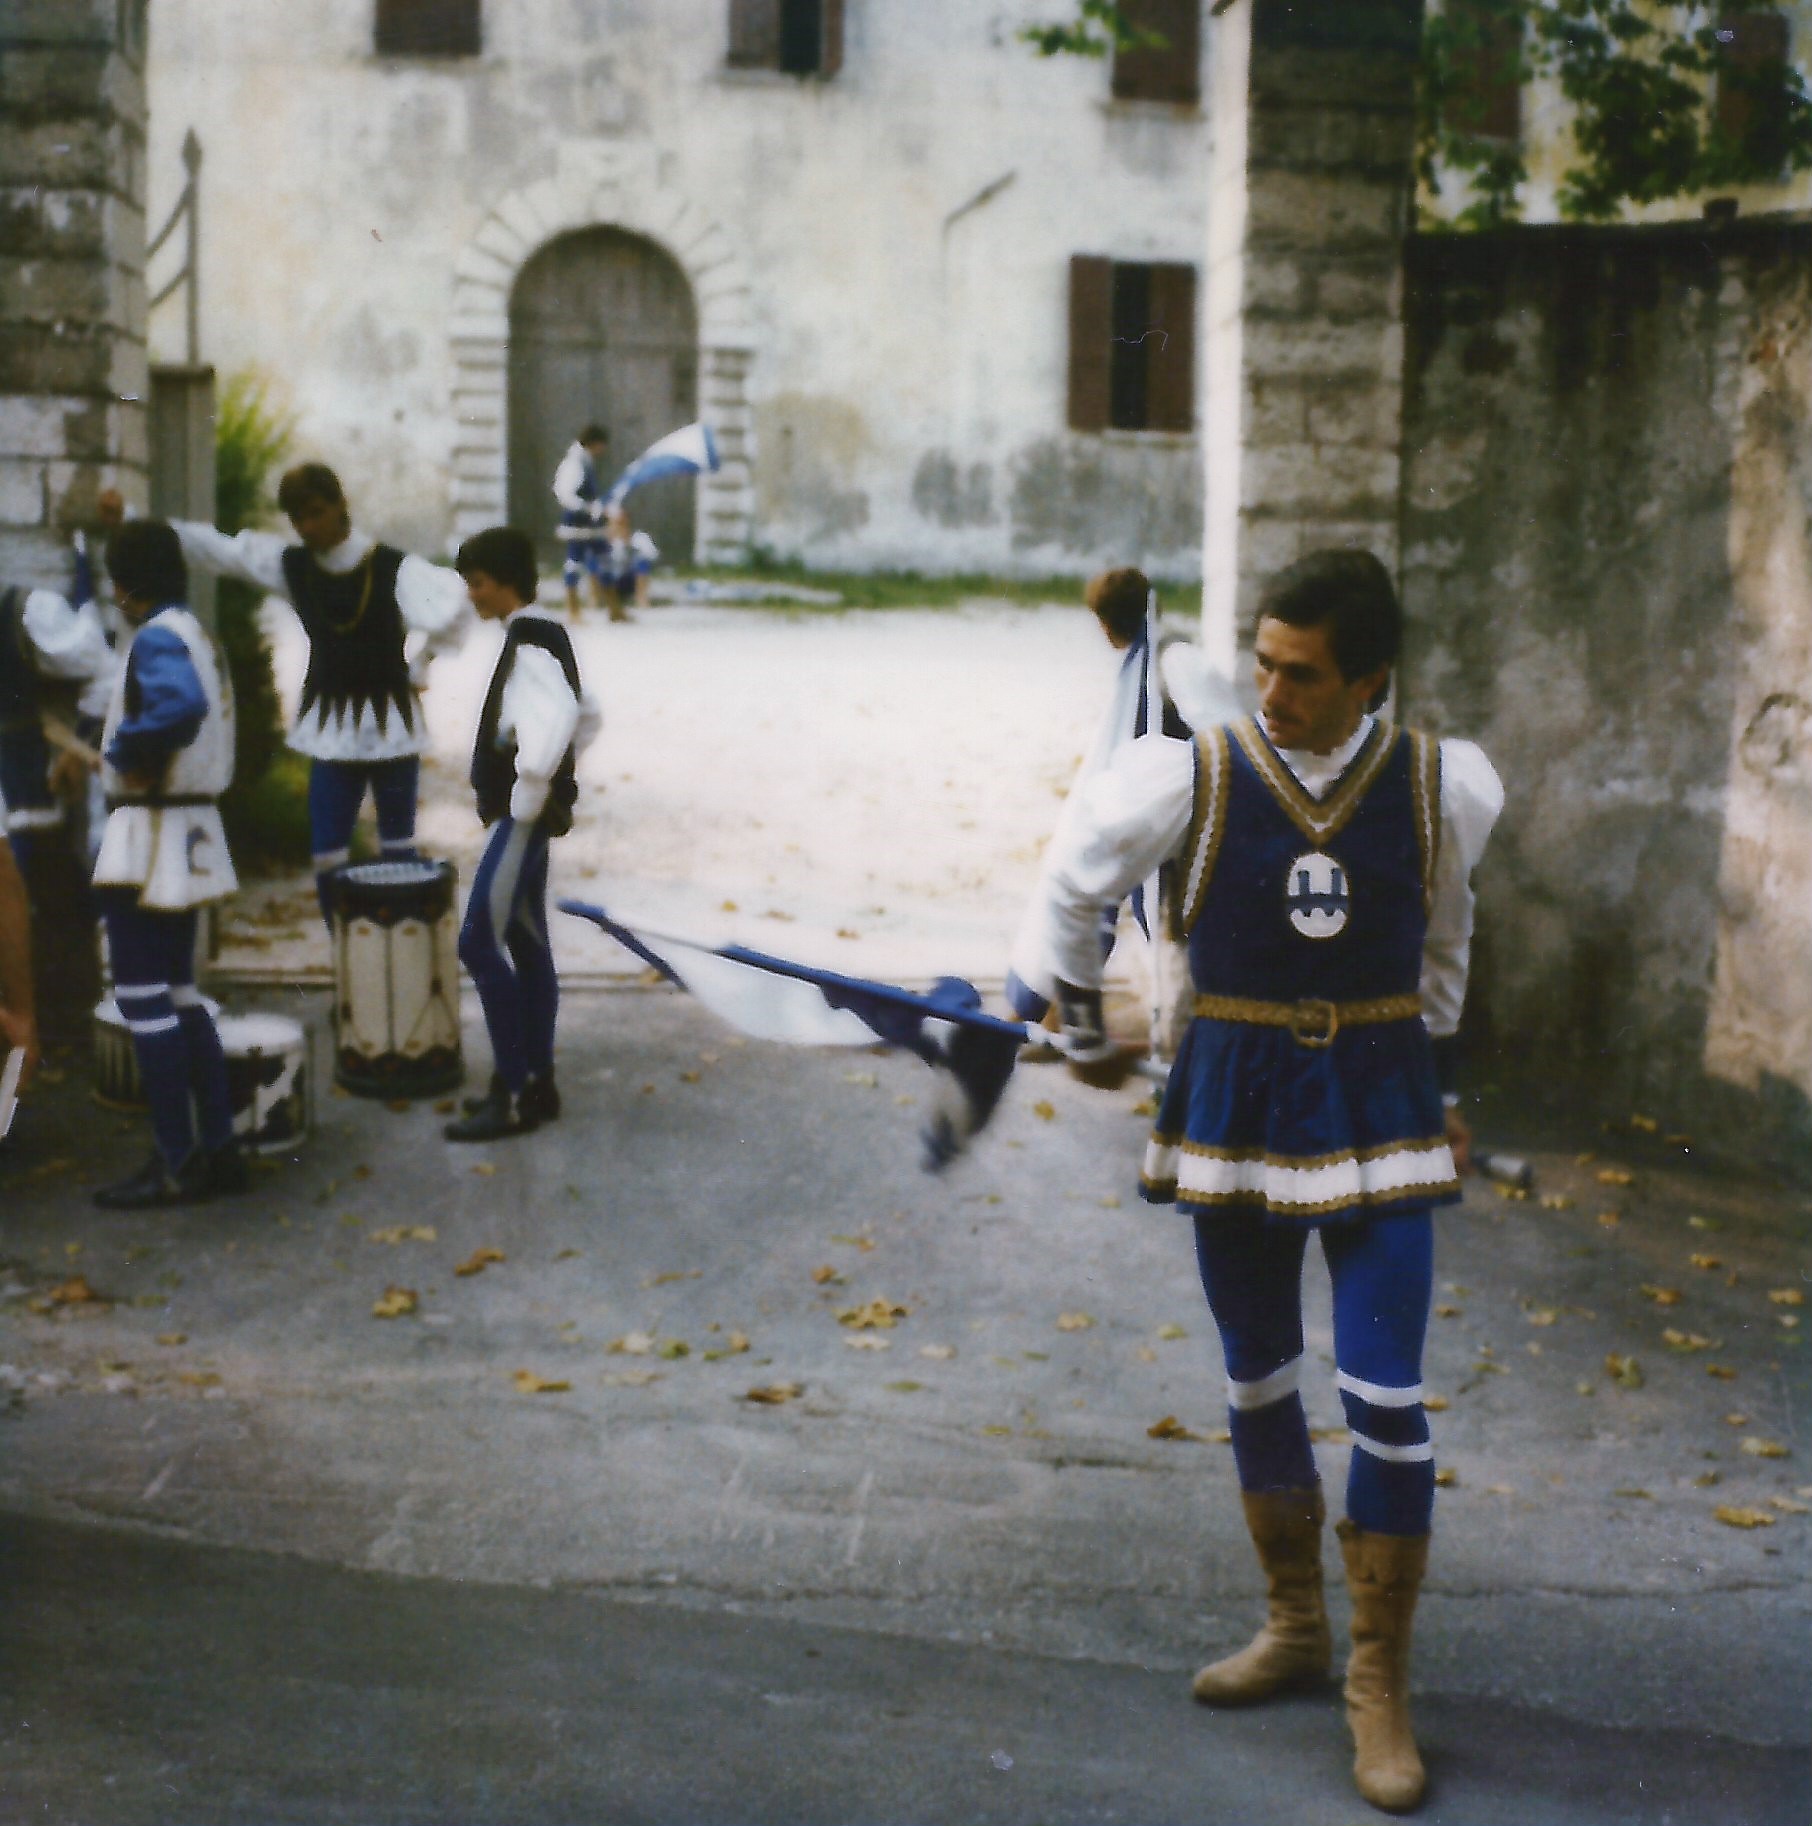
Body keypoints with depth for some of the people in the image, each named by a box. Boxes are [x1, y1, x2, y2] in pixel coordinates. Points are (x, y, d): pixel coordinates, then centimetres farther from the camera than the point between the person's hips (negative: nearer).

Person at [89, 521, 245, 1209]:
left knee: (143, 997, -4)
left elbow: (182, 706, -35)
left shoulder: (157, 637, -16)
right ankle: (218, 1149, 18)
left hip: (150, 835, -10)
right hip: (189, 825, 10)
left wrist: (126, 750, -20)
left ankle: (178, 1165, -2)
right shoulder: (195, 632, 13)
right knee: (178, 993, 15)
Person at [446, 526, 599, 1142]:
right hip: (526, 814, 10)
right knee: (526, 942, 13)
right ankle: (536, 1082, 20)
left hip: (522, 816, -10)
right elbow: (586, 716, 26)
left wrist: (528, 796, -23)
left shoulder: (529, 641, -16)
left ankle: (515, 1095, -8)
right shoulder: (543, 635, 14)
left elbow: (559, 718, -33)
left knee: (480, 942, -10)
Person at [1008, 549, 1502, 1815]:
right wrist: (1083, 1034, 16)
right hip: (1236, 1102, 1)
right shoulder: (1192, 782, -11)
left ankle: (1380, 1685, 11)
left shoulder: (1439, 789, -7)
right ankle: (1296, 1630, 34)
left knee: (1388, 1399, -5)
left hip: (1377, 1105, -1)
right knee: (1259, 1384, 13)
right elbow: (1072, 890, 6)